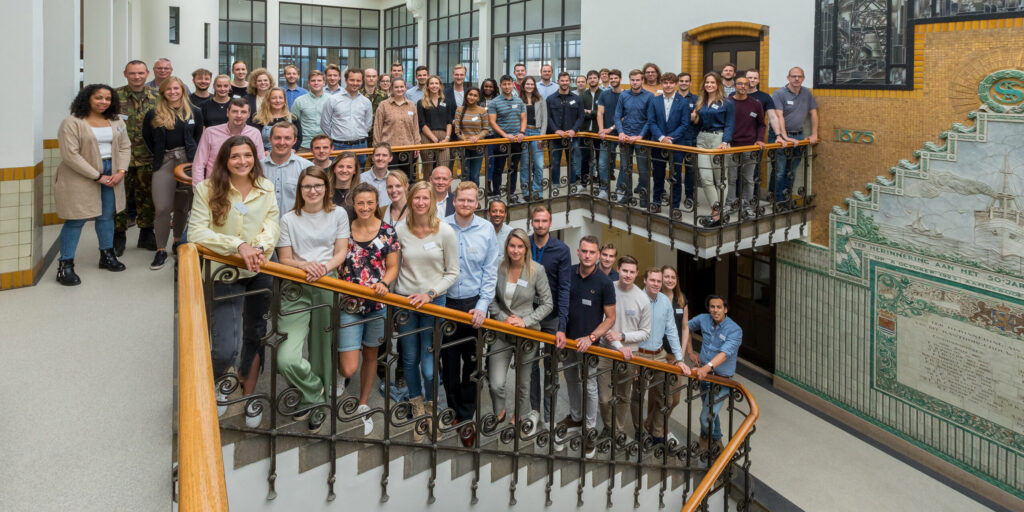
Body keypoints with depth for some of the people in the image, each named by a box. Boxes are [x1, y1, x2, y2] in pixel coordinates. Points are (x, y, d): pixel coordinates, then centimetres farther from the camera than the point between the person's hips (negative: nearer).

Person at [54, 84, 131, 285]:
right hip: (80, 177, -5)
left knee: (106, 216, 12)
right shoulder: (72, 123, -9)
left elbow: (125, 147, 9)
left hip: (111, 175, 5)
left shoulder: (116, 122, 9)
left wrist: (120, 171, -7)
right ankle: (65, 265, 4)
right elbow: (70, 155, -14)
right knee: (76, 220, -2)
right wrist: (97, 176, -16)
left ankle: (107, 255, 27)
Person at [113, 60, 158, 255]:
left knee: (147, 196, 8)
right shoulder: (115, 96, 0)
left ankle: (146, 234, 21)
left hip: (148, 158, 2)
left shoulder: (156, 96, 7)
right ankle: (118, 237, 12)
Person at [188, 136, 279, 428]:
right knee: (225, 349, -11)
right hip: (226, 273, -4)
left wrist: (260, 246, -24)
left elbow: (272, 223, -4)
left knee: (256, 336, 16)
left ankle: (249, 397, 36)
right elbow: (197, 232, -14)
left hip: (261, 272, 4)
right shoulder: (207, 189, -8)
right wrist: (238, 245, -24)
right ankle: (215, 383, 25)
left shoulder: (266, 188, 4)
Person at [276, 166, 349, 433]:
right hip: (296, 289, -1)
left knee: (323, 347, 5)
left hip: (329, 286, 1)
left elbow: (341, 253, 6)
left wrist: (324, 267, -14)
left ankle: (320, 402, 27)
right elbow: (284, 259, 6)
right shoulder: (289, 219, 8)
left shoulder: (338, 215, 11)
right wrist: (304, 265, -15)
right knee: (286, 359, -16)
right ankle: (314, 392, 12)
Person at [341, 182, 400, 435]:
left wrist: (384, 284, -18)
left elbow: (392, 267, 2)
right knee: (348, 368, -8)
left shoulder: (387, 231, 1)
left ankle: (363, 407, 33)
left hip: (378, 302, 0)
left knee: (370, 356, 15)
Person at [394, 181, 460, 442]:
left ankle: (431, 407, 25)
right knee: (409, 360, 9)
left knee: (429, 368, -4)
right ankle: (417, 412, 28)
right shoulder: (400, 230, -1)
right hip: (404, 301, 2)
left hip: (434, 302, -2)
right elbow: (394, 267, 8)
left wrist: (430, 293, -12)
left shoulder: (445, 232, -5)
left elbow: (452, 273, -2)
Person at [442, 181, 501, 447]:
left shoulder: (486, 230, -1)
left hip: (473, 304, 0)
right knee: (449, 361, 8)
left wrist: (482, 306, -7)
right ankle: (452, 411, 25)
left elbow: (490, 271, 0)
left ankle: (466, 418, 17)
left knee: (472, 362, 6)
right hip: (445, 302, 0)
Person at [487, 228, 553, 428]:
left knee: (523, 382, 14)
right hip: (502, 331, 1)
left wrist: (526, 321, -13)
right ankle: (499, 412, 25)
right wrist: (503, 317, -9)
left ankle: (520, 417, 41)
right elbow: (491, 299, 6)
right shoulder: (499, 268, -6)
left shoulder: (537, 270, -10)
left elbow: (547, 303, -3)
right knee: (496, 383, -7)